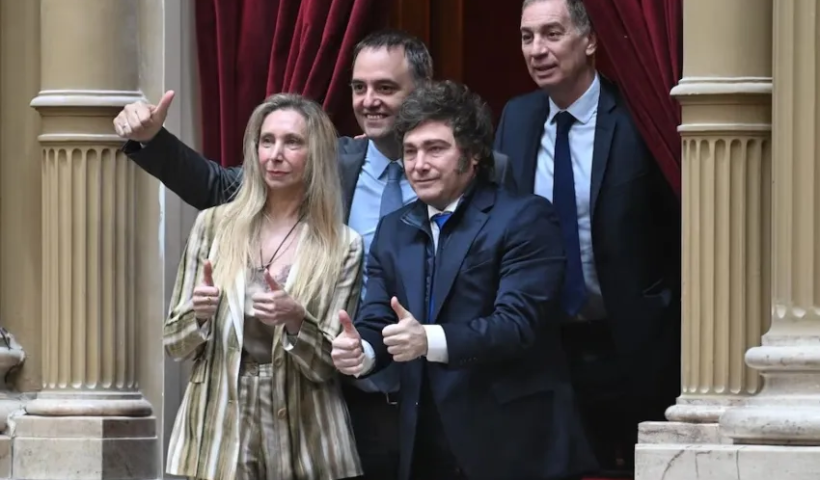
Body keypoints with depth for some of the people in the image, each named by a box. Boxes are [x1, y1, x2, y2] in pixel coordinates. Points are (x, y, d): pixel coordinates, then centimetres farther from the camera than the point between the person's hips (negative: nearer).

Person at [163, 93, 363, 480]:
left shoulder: (342, 247, -2)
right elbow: (175, 344, 6)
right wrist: (198, 314, -14)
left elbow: (329, 365, -3)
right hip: (218, 434, 1)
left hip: (302, 440, -1)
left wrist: (296, 319, -20)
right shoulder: (213, 226, 3)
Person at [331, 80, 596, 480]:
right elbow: (376, 322, 9)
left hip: (511, 443, -6)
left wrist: (431, 341, -32)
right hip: (425, 445, 6)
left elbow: (519, 321, -18)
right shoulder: (393, 231, 15)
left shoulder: (524, 218, -7)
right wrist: (360, 350, -16)